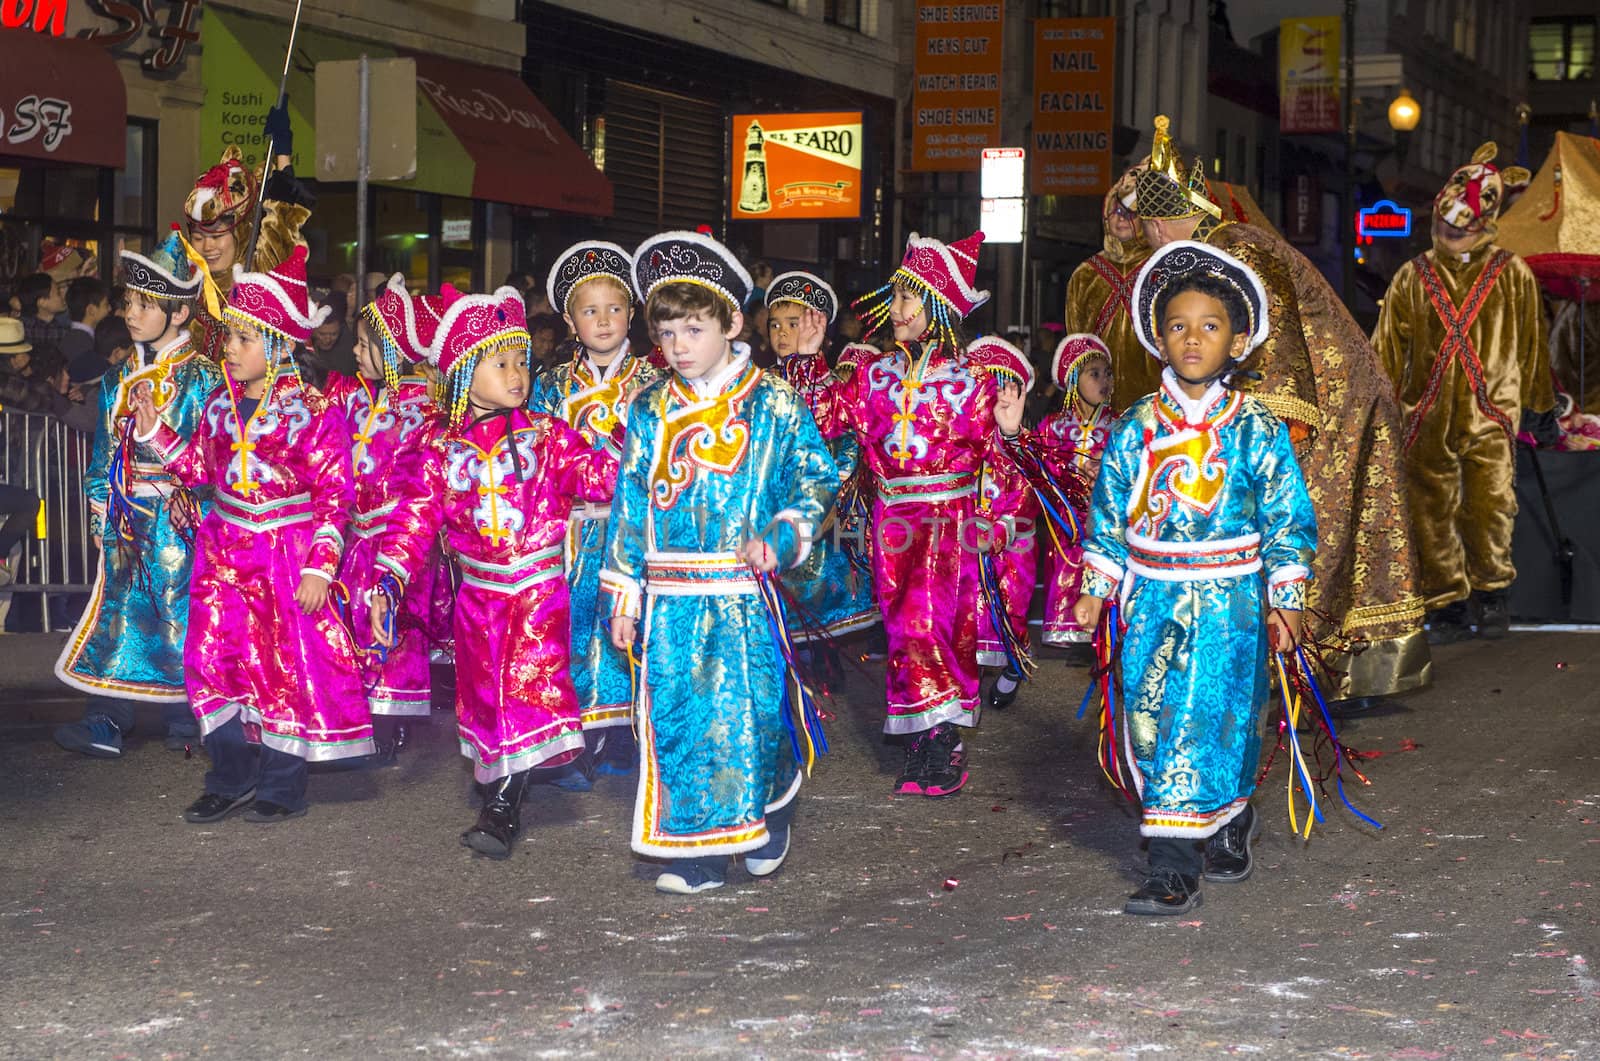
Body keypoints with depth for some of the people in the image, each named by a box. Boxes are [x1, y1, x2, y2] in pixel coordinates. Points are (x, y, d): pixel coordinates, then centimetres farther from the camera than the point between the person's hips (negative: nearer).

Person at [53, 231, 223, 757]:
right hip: (126, 517, 6)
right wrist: (101, 510, 11)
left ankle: (185, 721, 11)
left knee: (175, 608, 0)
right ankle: (105, 722, 7)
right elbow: (105, 452, 16)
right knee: (117, 607, 5)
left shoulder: (200, 378, -7)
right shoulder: (122, 378, 12)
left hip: (175, 517, -6)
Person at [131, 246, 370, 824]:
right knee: (218, 661, 6)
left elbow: (334, 495, -11)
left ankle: (282, 785, 13)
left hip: (287, 555, -5)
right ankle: (231, 779, 19)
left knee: (288, 664, 1)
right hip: (225, 553, 6)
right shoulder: (221, 403, 7)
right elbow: (199, 468, 16)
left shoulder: (313, 412, -10)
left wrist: (320, 565, -16)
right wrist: (153, 433, 5)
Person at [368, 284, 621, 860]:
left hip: (538, 588, -2)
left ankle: (502, 809, -8)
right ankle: (500, 797, 25)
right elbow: (416, 515, -3)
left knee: (528, 688, -12)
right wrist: (388, 581, -12)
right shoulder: (443, 446, 1)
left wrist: (624, 441, -24)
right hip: (478, 592, 3)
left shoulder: (544, 434, -2)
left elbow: (597, 477, -9)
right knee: (484, 694, 10)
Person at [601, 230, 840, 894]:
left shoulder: (774, 404, 1)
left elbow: (817, 480, 3)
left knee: (752, 708, -2)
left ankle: (766, 828, 22)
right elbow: (630, 507, 11)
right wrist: (624, 593, 8)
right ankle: (696, 854, 9)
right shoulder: (650, 411, 9)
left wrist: (781, 538, -13)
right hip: (669, 599, 3)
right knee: (675, 714, 0)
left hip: (743, 593, -3)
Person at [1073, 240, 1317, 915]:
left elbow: (1288, 518, 1)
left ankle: (1176, 868, 1)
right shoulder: (1136, 428, 4)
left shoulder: (1255, 430, -2)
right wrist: (1095, 589, 9)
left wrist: (1285, 601, -1)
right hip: (1154, 602, 3)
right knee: (1151, 720, 2)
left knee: (1214, 719, -6)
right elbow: (1109, 513, 11)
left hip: (1227, 603, -3)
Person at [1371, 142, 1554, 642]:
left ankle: (1489, 593, 11)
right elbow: (1386, 350, 12)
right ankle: (1448, 606, 13)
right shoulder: (1412, 278, 7)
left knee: (1491, 507, -9)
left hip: (1490, 416, -1)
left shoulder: (1513, 276, 4)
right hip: (1426, 418, 1)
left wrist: (1541, 408, 16)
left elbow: (1532, 345, 12)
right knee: (1432, 514, 2)